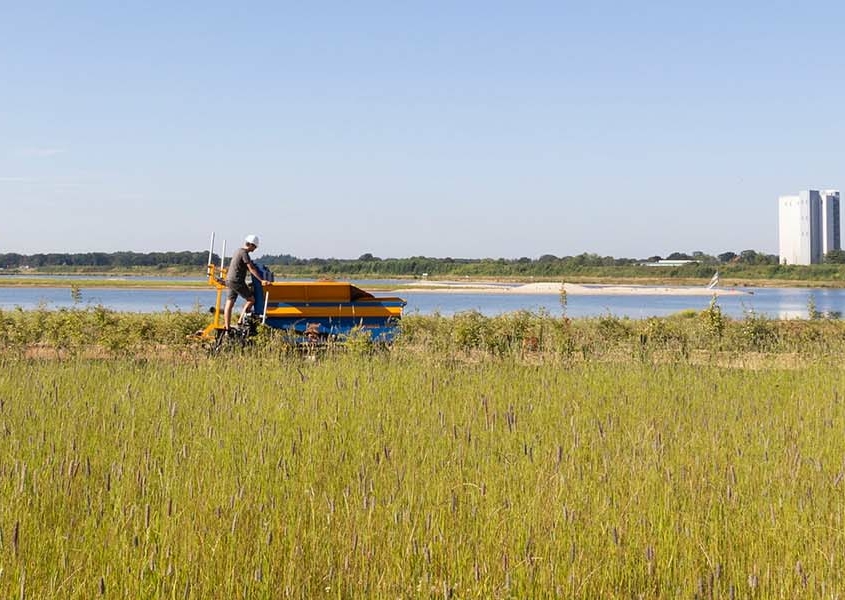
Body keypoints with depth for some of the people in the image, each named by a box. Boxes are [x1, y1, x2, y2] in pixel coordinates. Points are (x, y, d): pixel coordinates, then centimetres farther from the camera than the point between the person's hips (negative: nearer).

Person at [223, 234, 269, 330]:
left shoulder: (238, 251, 17)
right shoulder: (244, 253, -13)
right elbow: (251, 269, -19)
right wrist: (261, 280, -22)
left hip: (230, 281, 10)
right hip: (237, 281, -10)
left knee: (229, 304, 6)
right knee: (251, 299, -2)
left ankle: (226, 327, 6)